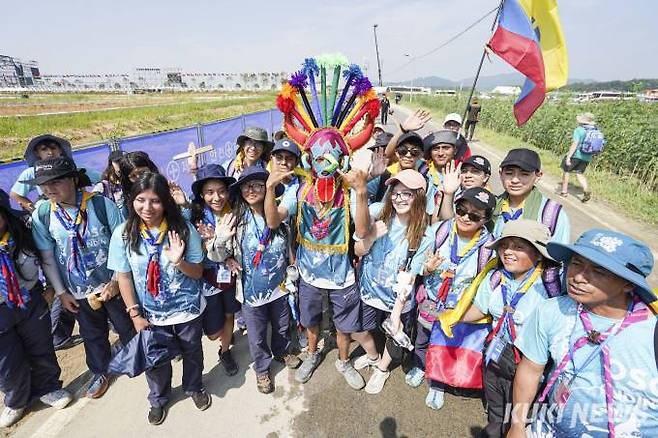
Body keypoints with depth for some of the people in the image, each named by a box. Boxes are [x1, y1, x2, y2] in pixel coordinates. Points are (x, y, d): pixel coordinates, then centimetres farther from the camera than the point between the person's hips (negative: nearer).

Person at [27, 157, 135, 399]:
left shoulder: (102, 204, -19)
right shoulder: (41, 215, -10)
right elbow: (47, 259, 0)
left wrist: (116, 281, -12)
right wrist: (61, 292, 1)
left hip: (112, 285, -2)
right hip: (79, 292, 3)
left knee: (128, 328, 15)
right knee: (93, 335, 22)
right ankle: (100, 372, 46)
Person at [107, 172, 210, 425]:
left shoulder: (184, 229, -17)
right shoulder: (123, 233, -14)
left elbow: (198, 273, -11)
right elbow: (123, 277, -6)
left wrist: (178, 262, -32)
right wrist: (135, 314, -5)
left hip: (187, 309, 0)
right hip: (151, 314, 1)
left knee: (192, 352, 21)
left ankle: (194, 388, 51)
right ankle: (158, 399, 51)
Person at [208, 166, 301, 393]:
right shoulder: (235, 220, -15)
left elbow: (290, 250, 5)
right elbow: (218, 257, -12)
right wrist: (220, 241, -33)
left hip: (279, 287, 2)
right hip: (251, 291, -2)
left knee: (282, 327, 26)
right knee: (257, 337, 18)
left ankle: (281, 352, 56)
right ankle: (262, 369, 46)